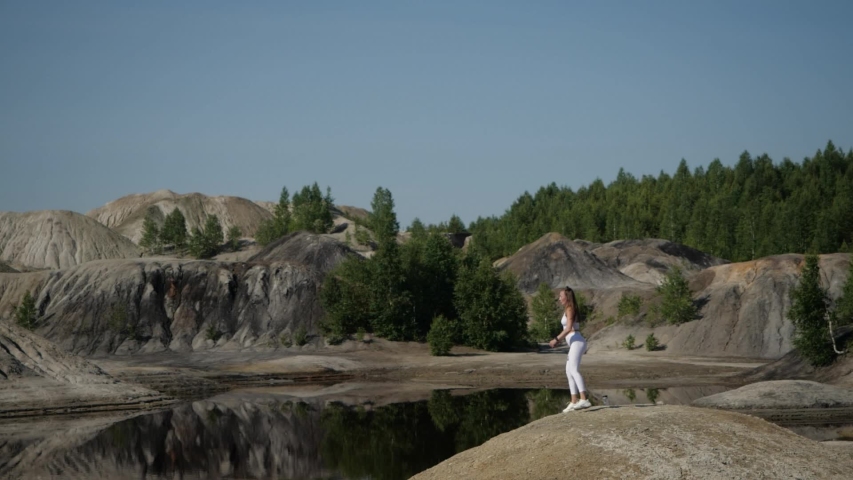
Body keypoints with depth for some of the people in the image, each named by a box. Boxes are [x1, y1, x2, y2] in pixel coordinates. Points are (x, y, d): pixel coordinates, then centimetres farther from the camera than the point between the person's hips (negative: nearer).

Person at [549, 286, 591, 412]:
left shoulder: (570, 309, -7)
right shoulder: (568, 309, 21)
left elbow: (568, 328, -17)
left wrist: (556, 339, -14)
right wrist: (558, 341, 18)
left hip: (577, 342, -11)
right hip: (574, 344, 11)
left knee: (573, 369, -23)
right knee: (569, 372, 13)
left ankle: (584, 400, -37)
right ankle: (574, 402, 12)